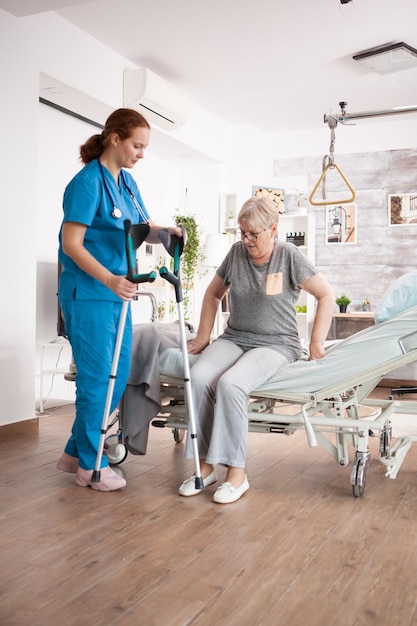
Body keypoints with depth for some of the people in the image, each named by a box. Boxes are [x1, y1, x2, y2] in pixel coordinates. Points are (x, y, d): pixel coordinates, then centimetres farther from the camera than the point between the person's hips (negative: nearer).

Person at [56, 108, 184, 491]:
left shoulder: (127, 181, 11)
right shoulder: (88, 181, -13)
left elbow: (143, 229, 14)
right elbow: (71, 244, -18)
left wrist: (163, 232, -8)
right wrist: (109, 279, -30)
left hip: (117, 291, 9)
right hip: (88, 293, -9)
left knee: (118, 376, 12)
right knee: (97, 378, -1)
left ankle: (76, 451, 27)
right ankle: (91, 466, 15)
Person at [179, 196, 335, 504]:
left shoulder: (289, 256, -5)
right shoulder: (237, 252, 7)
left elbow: (326, 295, -1)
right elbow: (213, 294, 20)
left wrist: (317, 342, -5)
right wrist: (203, 336, 14)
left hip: (276, 344, -4)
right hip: (234, 339, 4)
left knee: (230, 384, -33)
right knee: (200, 376, -27)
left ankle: (237, 472, -18)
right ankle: (206, 465, -15)